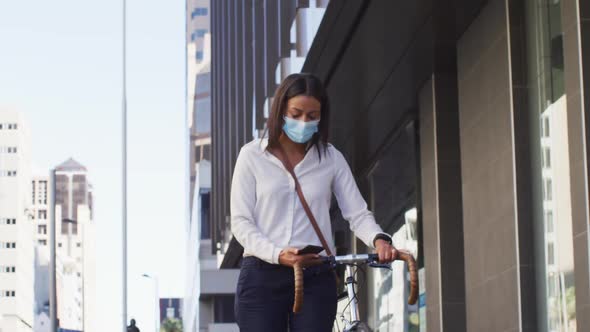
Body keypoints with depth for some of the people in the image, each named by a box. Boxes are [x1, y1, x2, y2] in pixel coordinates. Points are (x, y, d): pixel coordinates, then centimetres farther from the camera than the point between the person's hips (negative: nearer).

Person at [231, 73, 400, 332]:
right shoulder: (252, 155, 3)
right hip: (262, 278, -1)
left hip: (315, 279, 1)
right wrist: (277, 254, -19)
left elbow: (358, 214, 3)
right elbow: (241, 221, -2)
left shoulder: (331, 158, 7)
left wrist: (379, 239, -20)